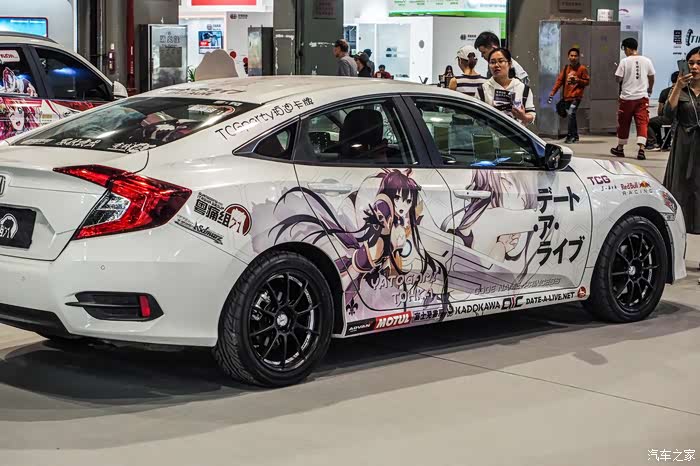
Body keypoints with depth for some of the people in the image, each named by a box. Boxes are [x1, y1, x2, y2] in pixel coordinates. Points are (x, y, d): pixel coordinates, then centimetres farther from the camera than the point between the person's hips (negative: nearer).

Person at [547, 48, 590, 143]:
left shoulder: (582, 69, -1)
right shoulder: (566, 68, 12)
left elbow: (587, 81, 1)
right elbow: (559, 81, 10)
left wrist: (577, 80, -16)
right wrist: (552, 93, 3)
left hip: (576, 96, -6)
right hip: (567, 96, 6)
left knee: (570, 114, -20)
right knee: (571, 116, 10)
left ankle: (570, 136, -16)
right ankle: (575, 137, 19)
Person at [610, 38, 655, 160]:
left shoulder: (624, 61, -8)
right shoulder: (646, 61, 2)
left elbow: (618, 78, -8)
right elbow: (651, 77, 12)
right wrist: (650, 90, 30)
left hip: (627, 97, -1)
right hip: (642, 97, 2)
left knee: (623, 123, 13)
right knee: (642, 123, -2)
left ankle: (620, 148, 26)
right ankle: (641, 149, -17)